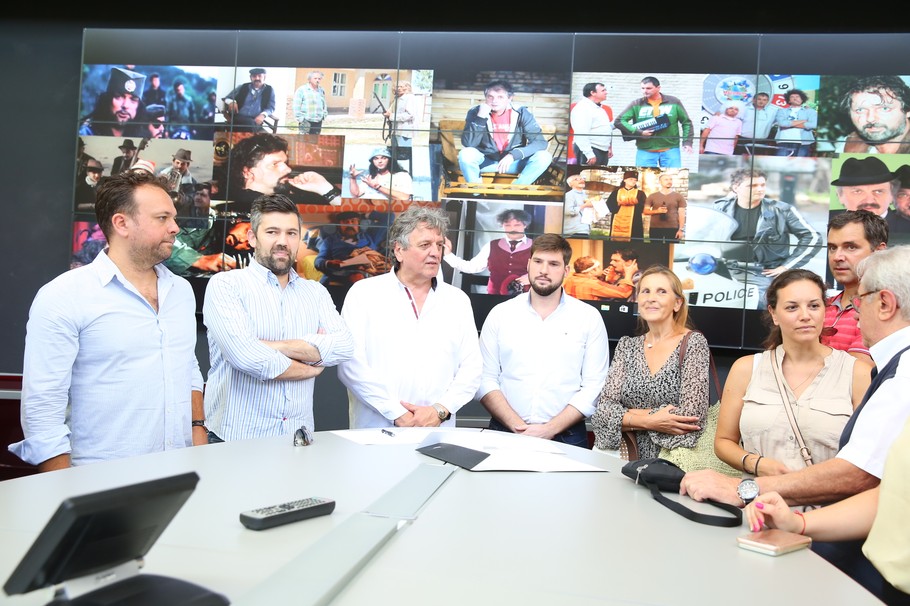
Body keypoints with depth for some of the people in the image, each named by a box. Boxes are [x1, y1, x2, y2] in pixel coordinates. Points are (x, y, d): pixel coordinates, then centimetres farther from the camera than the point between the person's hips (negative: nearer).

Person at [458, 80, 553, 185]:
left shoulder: (521, 113, -11)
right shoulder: (476, 112, -10)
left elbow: (541, 142, -17)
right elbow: (467, 144, -20)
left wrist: (513, 155, -31)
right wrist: (481, 117, -30)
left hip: (514, 162, 1)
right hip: (486, 161, 0)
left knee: (544, 156, -24)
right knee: (465, 154, -31)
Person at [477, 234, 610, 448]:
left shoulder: (589, 317, 3)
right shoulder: (500, 314, 6)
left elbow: (594, 387, -2)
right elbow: (486, 379, 2)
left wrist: (550, 429, -11)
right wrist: (517, 426, -11)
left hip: (565, 437, 0)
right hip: (505, 433, 0)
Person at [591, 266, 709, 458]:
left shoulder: (694, 343, -6)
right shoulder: (626, 346, 7)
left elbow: (692, 415, -15)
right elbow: (604, 407, -2)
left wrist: (627, 414, -10)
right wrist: (648, 421, -18)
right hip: (630, 458, 2)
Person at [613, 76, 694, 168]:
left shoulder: (674, 102, 4)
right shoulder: (636, 105, 1)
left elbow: (687, 122, 11)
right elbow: (618, 121, -4)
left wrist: (687, 142, -1)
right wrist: (639, 132, -13)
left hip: (670, 150, 0)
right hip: (645, 151, 0)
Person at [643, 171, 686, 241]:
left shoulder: (678, 196, 6)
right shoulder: (652, 196, 8)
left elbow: (682, 214, 4)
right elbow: (645, 211, 6)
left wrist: (681, 229, -4)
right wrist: (657, 211, -13)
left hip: (673, 229, -1)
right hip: (655, 228, 1)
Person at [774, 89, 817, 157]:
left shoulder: (810, 111, 15)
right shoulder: (782, 111, 17)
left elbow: (813, 124, -5)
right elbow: (781, 123, -4)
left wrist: (789, 124, -2)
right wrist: (802, 121, -2)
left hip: (803, 144, 0)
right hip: (784, 143, 0)